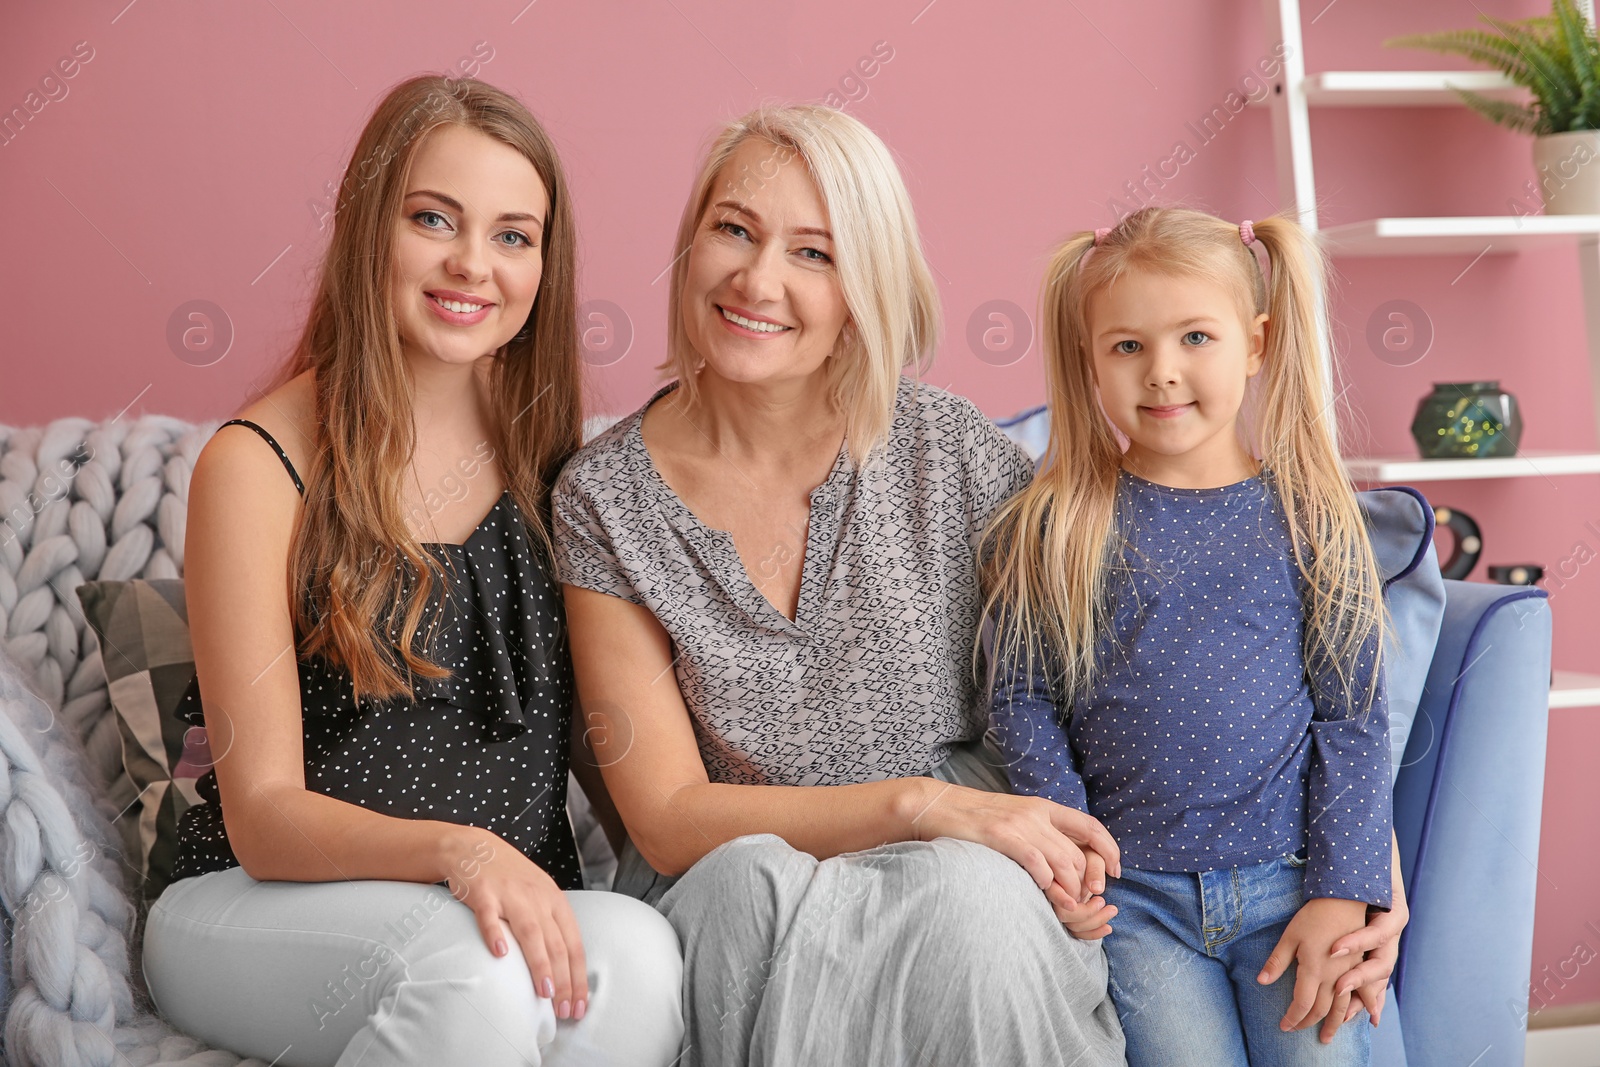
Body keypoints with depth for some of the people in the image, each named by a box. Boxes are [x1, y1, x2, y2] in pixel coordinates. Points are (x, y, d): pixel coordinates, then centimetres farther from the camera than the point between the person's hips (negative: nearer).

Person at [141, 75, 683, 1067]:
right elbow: (262, 813, -12)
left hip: (524, 904, 4)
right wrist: (453, 850, -30)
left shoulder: (550, 457, 6)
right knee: (475, 969, -36)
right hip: (259, 906, -3)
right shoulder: (259, 465, -8)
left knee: (638, 954, -31)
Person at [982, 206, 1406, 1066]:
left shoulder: (1308, 520, 3)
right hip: (1129, 894, 0)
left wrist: (1342, 893, -5)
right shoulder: (1050, 532, 1)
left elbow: (1352, 720, 3)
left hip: (1288, 878, 1)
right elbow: (1023, 708, 4)